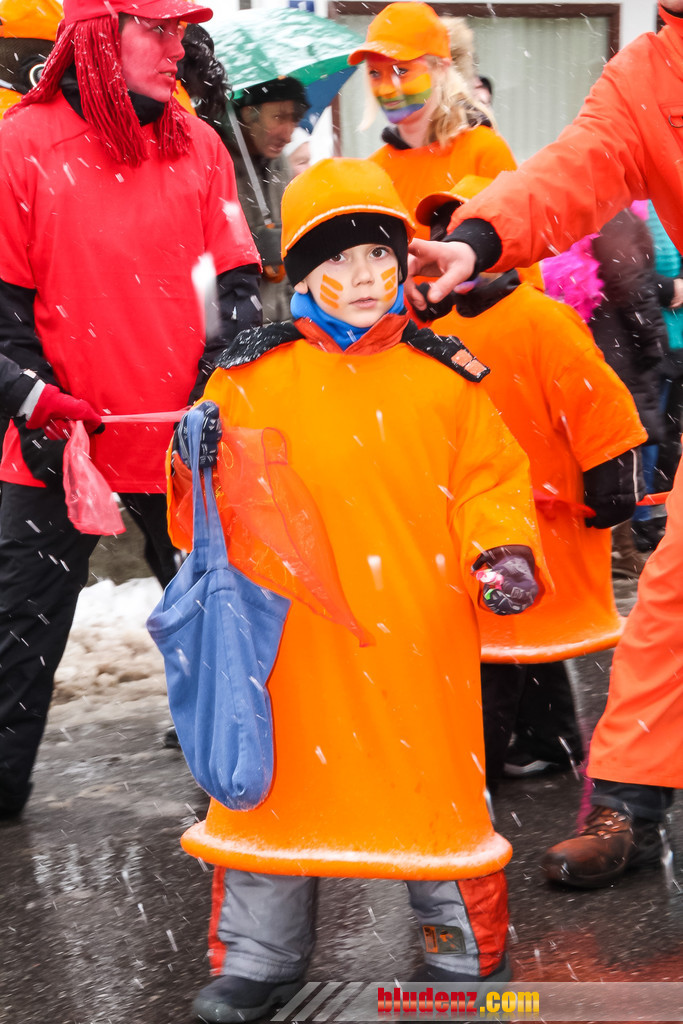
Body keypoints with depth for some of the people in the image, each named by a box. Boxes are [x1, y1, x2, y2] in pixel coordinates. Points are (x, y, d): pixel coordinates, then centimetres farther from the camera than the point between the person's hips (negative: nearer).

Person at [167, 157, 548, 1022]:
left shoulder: (446, 374, 4)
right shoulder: (251, 376, 2)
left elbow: (486, 479, 8)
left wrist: (503, 550, -8)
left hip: (419, 635, 0)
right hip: (290, 631, 0)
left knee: (435, 782, 6)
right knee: (274, 781, 8)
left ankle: (466, 953, 26)